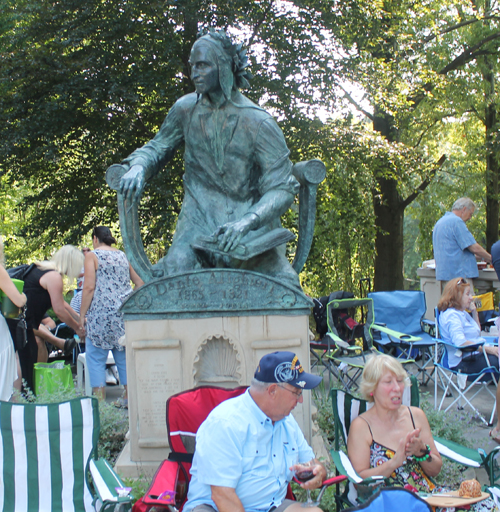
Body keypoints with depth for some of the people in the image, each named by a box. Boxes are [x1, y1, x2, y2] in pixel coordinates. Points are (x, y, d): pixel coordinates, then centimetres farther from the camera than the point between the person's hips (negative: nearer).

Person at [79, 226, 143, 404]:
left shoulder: (92, 256, -1)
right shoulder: (122, 256, 16)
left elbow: (89, 287, -10)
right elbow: (139, 283, 17)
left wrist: (82, 314, -6)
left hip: (102, 311, -6)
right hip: (125, 313, 6)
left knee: (96, 357, 0)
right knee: (124, 355, 13)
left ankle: (100, 401, -4)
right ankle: (129, 397, 17)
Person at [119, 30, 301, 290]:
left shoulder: (259, 123, -10)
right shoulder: (186, 109, 2)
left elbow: (282, 189, -12)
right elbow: (158, 147, 17)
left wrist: (246, 222, -30)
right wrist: (138, 166, -9)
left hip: (253, 229, -1)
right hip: (199, 225, 2)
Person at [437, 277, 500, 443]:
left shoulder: (463, 313, 24)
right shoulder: (451, 315, -7)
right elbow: (460, 342, -20)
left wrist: (474, 312, 25)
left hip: (476, 355, 10)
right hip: (464, 360, -10)